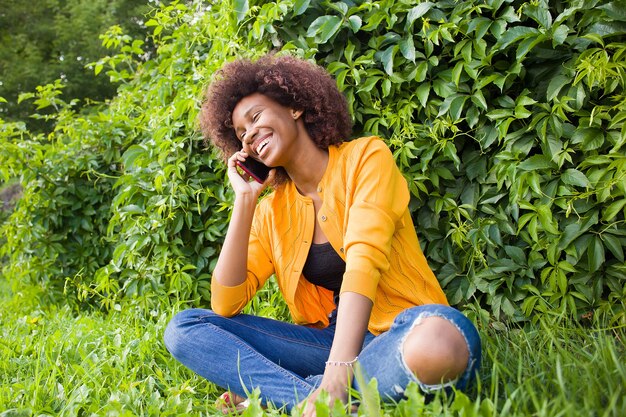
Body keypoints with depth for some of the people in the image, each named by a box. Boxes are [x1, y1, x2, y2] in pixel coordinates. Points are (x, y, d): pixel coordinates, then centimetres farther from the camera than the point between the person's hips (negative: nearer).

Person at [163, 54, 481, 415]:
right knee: (184, 328, -8)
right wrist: (244, 199, -2)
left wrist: (335, 375, -31)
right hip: (329, 340, 5)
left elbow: (364, 260, -19)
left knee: (438, 341, -41)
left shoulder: (365, 156, -3)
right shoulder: (271, 210, 10)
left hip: (399, 332, -4)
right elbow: (225, 306, -1)